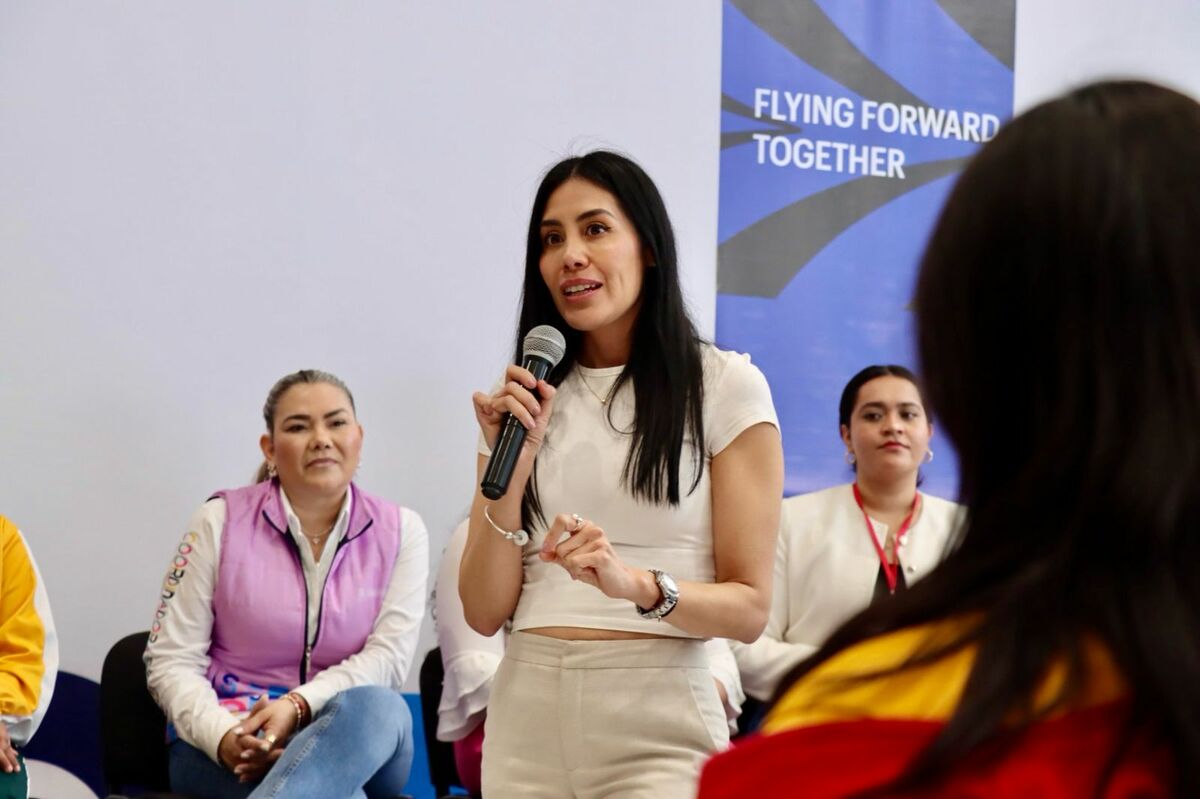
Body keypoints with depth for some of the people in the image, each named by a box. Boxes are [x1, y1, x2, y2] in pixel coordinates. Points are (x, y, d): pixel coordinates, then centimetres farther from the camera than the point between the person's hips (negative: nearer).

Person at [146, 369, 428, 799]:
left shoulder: (400, 530, 6)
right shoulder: (221, 521, 2)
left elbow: (389, 655, -4)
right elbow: (171, 661, -1)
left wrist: (297, 706, -21)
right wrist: (224, 737, -21)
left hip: (358, 737, 3)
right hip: (226, 746, -2)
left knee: (375, 708, -38)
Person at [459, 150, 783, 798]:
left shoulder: (726, 385, -3)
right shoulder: (522, 399, 10)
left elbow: (749, 607, -6)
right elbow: (485, 612, 3)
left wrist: (638, 585, -23)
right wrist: (513, 465, -9)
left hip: (657, 724, -4)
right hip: (527, 718, 4)